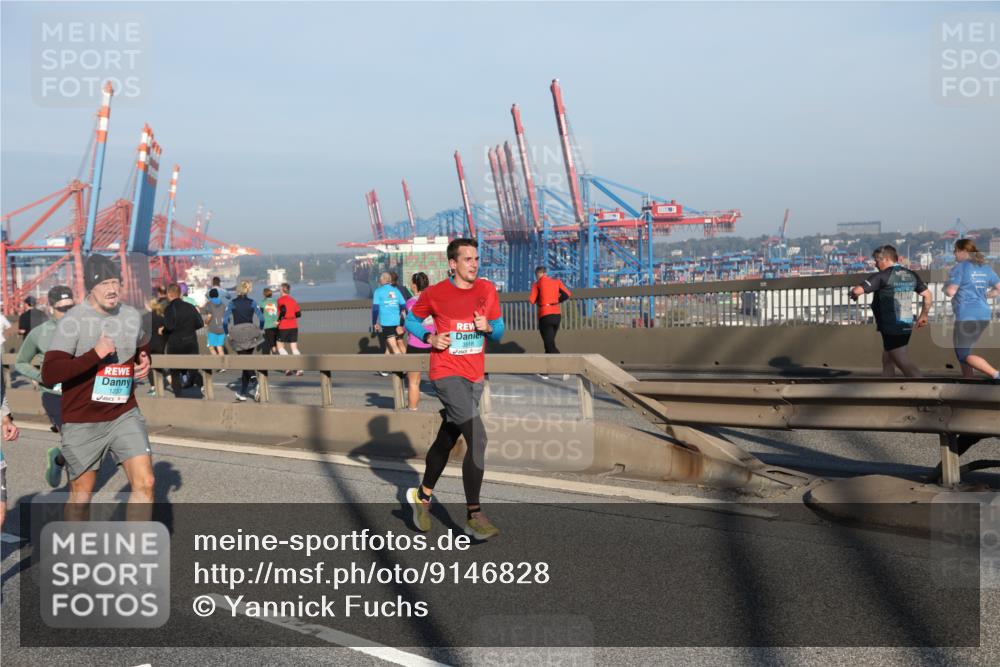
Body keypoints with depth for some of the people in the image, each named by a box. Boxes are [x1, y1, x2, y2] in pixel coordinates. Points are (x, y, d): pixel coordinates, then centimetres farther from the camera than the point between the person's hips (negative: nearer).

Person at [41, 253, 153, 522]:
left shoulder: (132, 315, 3)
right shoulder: (72, 321, -14)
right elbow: (49, 374, -23)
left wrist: (144, 363, 1)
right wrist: (95, 354, -28)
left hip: (125, 414, 4)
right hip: (82, 423, -4)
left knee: (145, 483, -10)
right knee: (81, 494, 9)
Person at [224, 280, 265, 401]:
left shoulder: (232, 303, 0)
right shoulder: (252, 302, 2)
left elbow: (225, 320, -9)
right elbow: (261, 318, -8)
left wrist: (228, 333, 2)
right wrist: (259, 331, 5)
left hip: (237, 337, -2)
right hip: (250, 336, 2)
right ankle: (242, 393, 16)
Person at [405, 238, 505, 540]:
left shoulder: (487, 290, 5)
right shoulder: (435, 293, -6)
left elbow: (499, 330, 12)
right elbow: (411, 320, 9)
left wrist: (488, 327, -10)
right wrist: (430, 338, -9)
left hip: (475, 376, 6)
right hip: (447, 375, -5)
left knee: (446, 441, 18)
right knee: (477, 438, -19)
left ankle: (422, 497, 39)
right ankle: (474, 516, -12)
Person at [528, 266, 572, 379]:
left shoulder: (537, 284, -2)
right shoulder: (557, 281, 10)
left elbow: (532, 300, -5)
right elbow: (567, 294, 2)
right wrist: (557, 300, 14)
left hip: (545, 316, -6)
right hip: (557, 315, 6)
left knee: (551, 346, -8)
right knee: (549, 343, 18)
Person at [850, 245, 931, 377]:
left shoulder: (882, 276, -13)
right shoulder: (911, 275, 10)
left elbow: (858, 290, -21)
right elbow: (927, 294, 15)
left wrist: (853, 294, 2)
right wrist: (923, 315, 24)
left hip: (891, 329, -8)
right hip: (906, 326, 8)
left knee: (904, 363, -9)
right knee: (887, 361, 19)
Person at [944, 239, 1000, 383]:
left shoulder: (959, 268, -9)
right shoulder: (986, 268, 13)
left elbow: (951, 291, -14)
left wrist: (945, 286, 7)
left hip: (967, 316, -8)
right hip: (984, 315, 8)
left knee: (964, 355, -4)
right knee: (964, 351, 18)